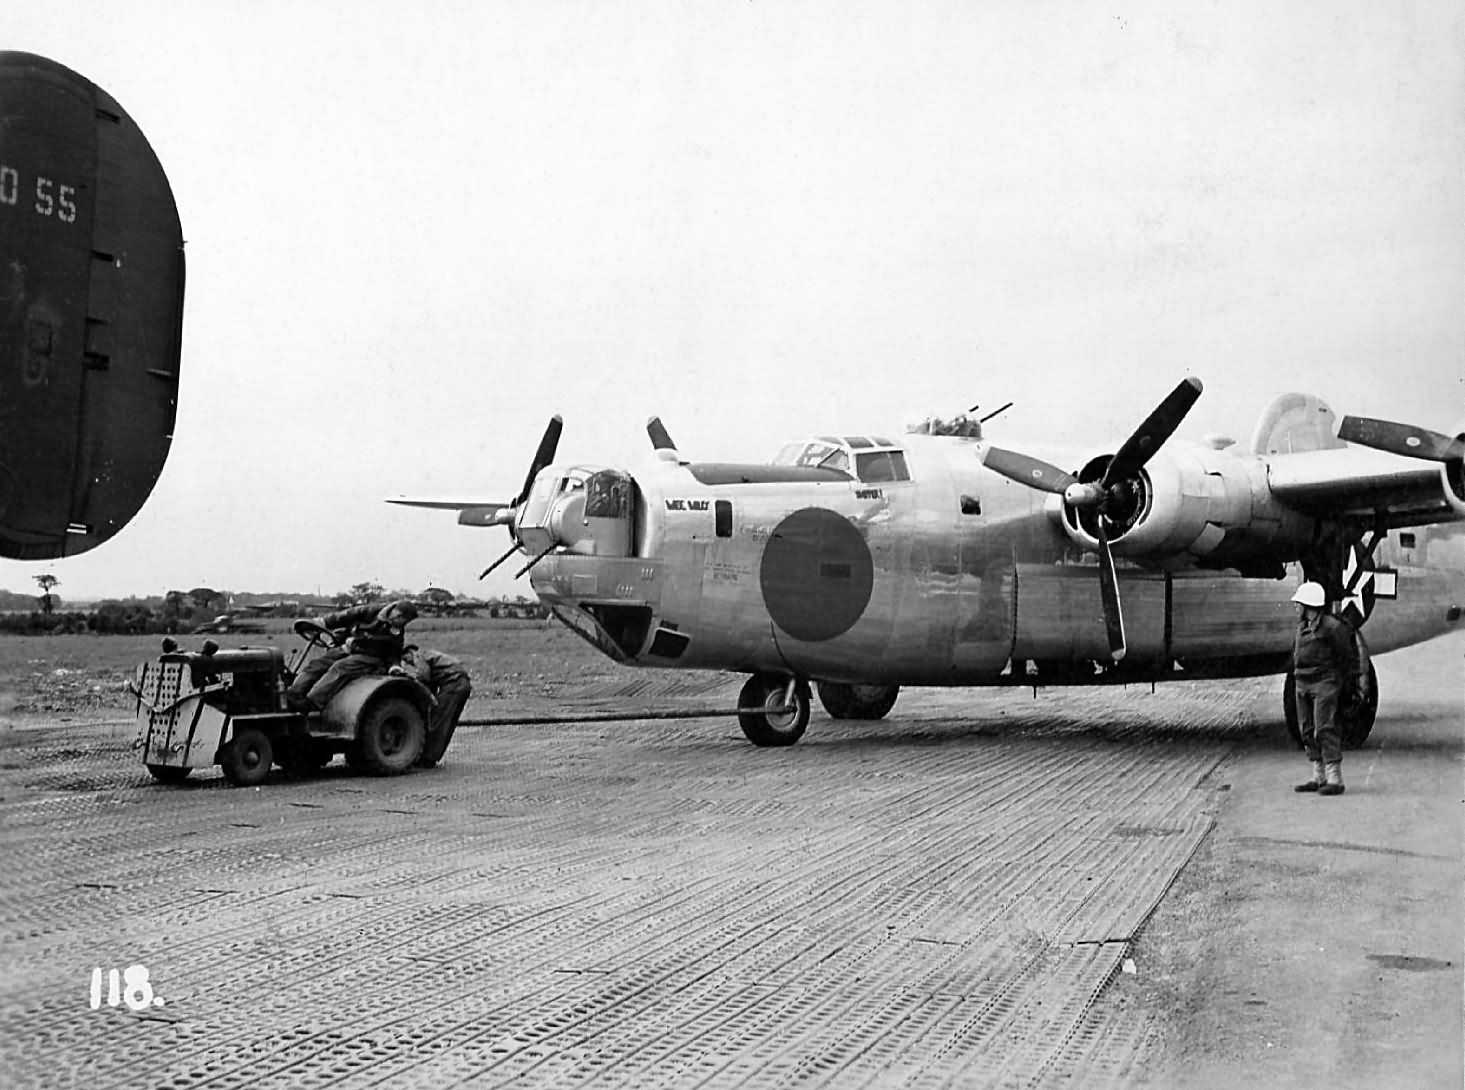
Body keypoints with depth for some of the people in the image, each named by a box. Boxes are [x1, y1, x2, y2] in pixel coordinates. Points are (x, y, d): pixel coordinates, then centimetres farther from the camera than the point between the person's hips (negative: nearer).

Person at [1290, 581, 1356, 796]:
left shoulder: (1332, 626, -11)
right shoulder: (1302, 626, 14)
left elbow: (1346, 656, -4)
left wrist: (1340, 682, -2)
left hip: (1324, 684, -8)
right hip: (1302, 683, 9)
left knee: (1325, 730, -10)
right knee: (1307, 731, 9)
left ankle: (1335, 780, -7)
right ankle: (1319, 778, 15)